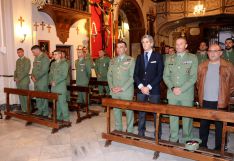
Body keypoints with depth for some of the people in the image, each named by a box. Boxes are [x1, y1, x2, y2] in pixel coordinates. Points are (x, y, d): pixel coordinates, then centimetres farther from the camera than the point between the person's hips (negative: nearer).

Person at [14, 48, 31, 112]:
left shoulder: (27, 60, -7)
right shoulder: (17, 60, 17)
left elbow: (26, 71, -14)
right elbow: (16, 70, 20)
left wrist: (19, 78, -15)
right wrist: (15, 78, 4)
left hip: (24, 81, -7)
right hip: (18, 81, 7)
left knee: (26, 96, -3)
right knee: (21, 96, 9)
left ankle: (27, 110, 5)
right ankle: (23, 109, 17)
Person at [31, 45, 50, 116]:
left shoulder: (44, 57, -12)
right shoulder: (36, 58, 16)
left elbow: (44, 70, -19)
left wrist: (36, 77, -15)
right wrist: (32, 76, 5)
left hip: (42, 81, -8)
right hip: (36, 81, 8)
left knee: (43, 96, -1)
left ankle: (45, 112, 10)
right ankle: (39, 111, 24)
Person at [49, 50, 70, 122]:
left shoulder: (64, 63, -4)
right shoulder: (53, 64, 17)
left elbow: (64, 75, -13)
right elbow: (50, 74, 19)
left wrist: (56, 82, -16)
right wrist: (51, 81, 1)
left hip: (61, 86, -6)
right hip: (53, 86, 7)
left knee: (62, 102, -7)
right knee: (56, 102, 10)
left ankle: (66, 118, 2)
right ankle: (58, 117, 21)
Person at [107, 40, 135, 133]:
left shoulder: (131, 60, -3)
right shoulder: (112, 61, 12)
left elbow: (132, 77, -10)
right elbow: (109, 75, 12)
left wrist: (122, 88, -16)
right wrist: (111, 87, -3)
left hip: (126, 91, -4)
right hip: (114, 91, 4)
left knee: (128, 111, 5)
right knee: (116, 110, 11)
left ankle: (129, 131, 20)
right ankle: (118, 130, 27)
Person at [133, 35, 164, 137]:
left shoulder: (158, 56, 0)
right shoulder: (139, 57, 12)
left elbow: (160, 74, -7)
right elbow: (135, 74, 8)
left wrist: (149, 87, -13)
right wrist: (141, 86, -7)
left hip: (154, 90, -3)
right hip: (141, 89, 3)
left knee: (156, 113, 5)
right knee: (141, 113, 9)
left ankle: (157, 135, 18)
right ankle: (140, 134, 21)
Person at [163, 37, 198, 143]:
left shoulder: (193, 58, 1)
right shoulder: (169, 59, 10)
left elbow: (193, 77, -6)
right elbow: (165, 76, 6)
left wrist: (181, 89, -13)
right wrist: (172, 88, -9)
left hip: (187, 94, -2)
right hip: (172, 94, 3)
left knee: (187, 117, 5)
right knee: (173, 117, 9)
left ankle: (186, 140, 21)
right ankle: (173, 139, 23)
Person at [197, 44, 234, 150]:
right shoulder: (202, 66, 6)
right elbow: (198, 82, 14)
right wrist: (200, 94, 9)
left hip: (220, 102, -2)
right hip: (205, 101, 3)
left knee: (220, 126, 8)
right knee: (204, 124, 12)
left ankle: (219, 148, 22)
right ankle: (202, 146, 26)